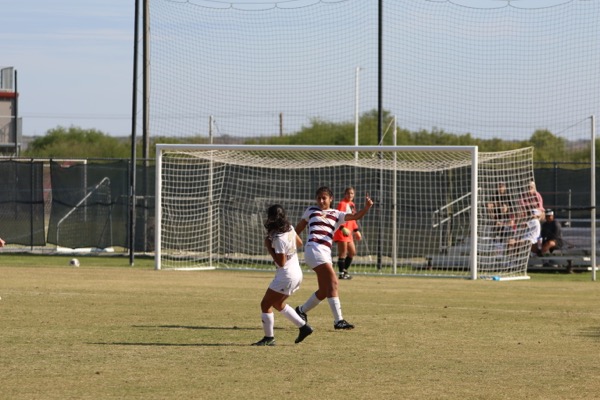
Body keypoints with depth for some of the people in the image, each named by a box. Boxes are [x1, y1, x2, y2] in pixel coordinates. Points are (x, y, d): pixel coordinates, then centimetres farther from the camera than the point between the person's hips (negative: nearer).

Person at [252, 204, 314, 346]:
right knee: (277, 303, 25)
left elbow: (281, 262, -23)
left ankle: (269, 338, 5)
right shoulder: (290, 228, 2)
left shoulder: (279, 238, -25)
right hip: (296, 273, 10)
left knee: (265, 304, 0)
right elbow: (299, 243, 20)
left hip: (286, 276, -10)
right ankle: (303, 327, 24)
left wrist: (269, 247, -17)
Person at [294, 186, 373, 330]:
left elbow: (355, 216, 1)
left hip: (325, 253, 5)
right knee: (333, 282, -18)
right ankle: (338, 321, -22)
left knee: (324, 291, 8)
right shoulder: (311, 210, 12)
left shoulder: (336, 215, 16)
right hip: (313, 249, -5)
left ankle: (301, 310, 31)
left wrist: (367, 207, -17)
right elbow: (300, 227, 23)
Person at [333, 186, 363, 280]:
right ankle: (342, 273, -5)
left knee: (352, 252, 13)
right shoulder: (342, 204, -10)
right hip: (341, 231, -9)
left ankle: (344, 270, 22)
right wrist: (343, 228, -33)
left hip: (349, 233, 9)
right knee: (343, 253, -8)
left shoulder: (352, 204, 17)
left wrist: (356, 230, 23)